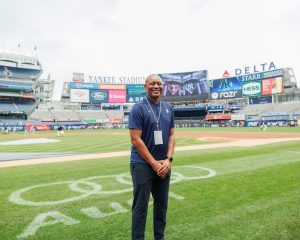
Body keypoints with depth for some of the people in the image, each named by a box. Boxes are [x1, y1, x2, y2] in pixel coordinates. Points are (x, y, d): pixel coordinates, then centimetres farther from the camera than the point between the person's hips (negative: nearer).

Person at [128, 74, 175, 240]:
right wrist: (154, 163, -16)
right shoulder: (138, 108, -10)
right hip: (142, 164, -6)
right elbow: (135, 140, -15)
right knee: (140, 206, 1)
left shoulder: (168, 108, 8)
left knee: (162, 204, 16)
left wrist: (168, 159, -6)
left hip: (163, 164, 6)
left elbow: (171, 135, 8)